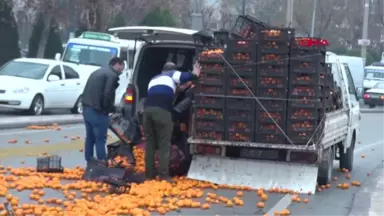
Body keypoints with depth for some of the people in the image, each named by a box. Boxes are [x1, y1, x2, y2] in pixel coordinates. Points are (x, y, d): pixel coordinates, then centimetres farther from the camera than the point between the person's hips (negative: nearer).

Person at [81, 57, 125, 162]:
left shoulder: (98, 72, 21)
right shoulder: (112, 75, -8)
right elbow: (107, 94, -19)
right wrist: (109, 109, -4)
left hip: (87, 108, 9)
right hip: (98, 112, -9)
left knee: (90, 137, 17)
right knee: (100, 139, -4)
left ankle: (89, 161, 24)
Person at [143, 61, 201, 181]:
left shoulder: (154, 78, 38)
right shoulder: (173, 74, 20)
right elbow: (183, 77, 1)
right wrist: (195, 75, 13)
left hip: (148, 108, 5)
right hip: (162, 110, -5)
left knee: (150, 142, 13)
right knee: (164, 144, -1)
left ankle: (149, 174, 12)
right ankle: (164, 175, -5)